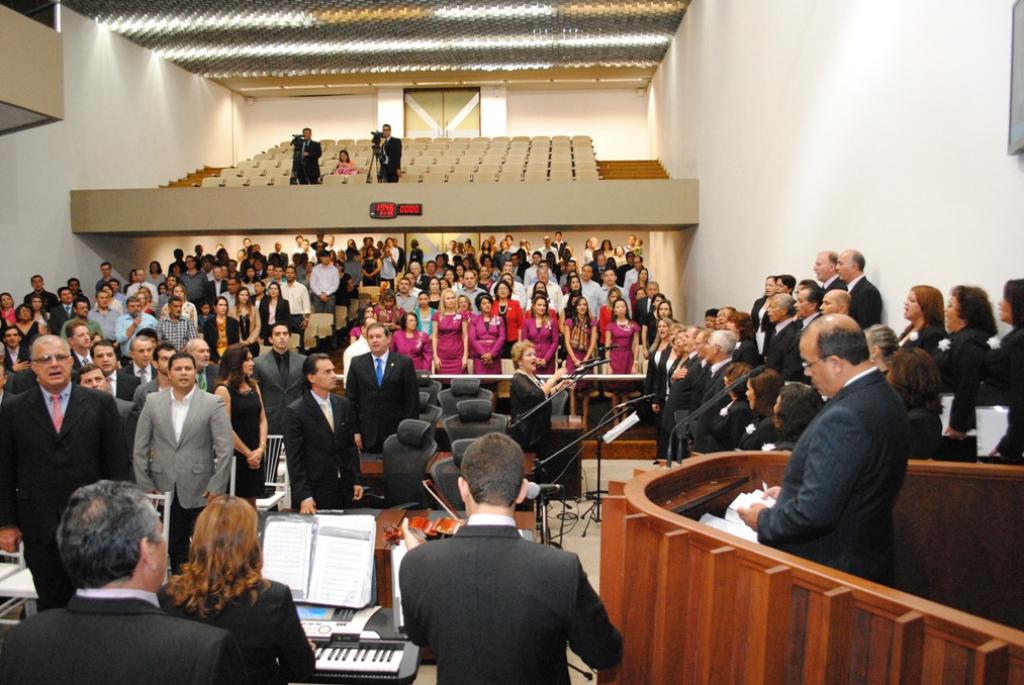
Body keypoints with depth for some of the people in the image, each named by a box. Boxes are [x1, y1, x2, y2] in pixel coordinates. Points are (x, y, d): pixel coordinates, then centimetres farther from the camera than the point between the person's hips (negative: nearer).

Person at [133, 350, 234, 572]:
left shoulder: (213, 404, -3)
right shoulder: (153, 402, 5)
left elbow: (225, 449, -6)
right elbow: (140, 447, 7)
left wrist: (216, 487, -10)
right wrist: (144, 485, 2)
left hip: (200, 492, -2)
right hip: (164, 491, 3)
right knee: (175, 549, 12)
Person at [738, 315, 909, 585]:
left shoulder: (843, 418, -27)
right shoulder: (883, 395, 3)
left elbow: (815, 514, -27)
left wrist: (763, 520, -12)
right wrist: (792, 491, 13)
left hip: (834, 568, -9)